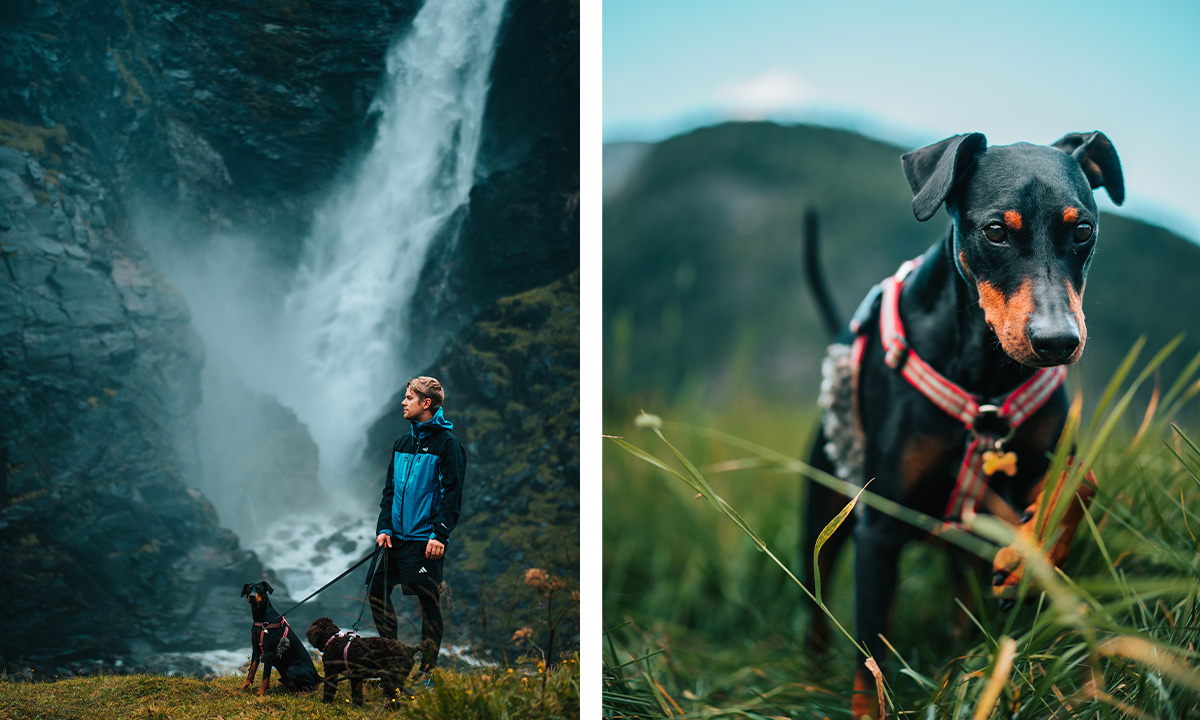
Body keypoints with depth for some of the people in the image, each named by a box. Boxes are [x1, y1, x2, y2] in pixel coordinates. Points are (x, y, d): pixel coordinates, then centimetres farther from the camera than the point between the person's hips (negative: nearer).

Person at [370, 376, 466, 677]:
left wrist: (441, 534, -19)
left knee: (429, 604, -2)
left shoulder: (447, 444, -7)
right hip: (396, 538, 8)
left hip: (425, 540, -8)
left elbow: (453, 493, -12)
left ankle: (427, 672, 7)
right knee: (377, 592, 9)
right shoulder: (402, 443, 14)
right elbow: (390, 489, 16)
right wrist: (384, 527, 5)